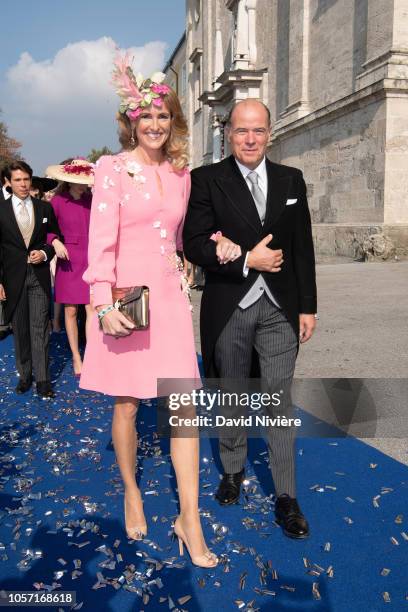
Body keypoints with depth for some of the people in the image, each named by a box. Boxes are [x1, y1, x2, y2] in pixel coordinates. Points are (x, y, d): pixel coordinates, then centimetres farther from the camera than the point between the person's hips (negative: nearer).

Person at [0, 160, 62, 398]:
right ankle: (25, 375, 21)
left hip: (39, 275, 0)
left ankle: (42, 379, 3)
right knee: (20, 329, 8)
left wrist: (44, 253, -8)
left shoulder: (45, 207, 5)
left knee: (40, 328, -2)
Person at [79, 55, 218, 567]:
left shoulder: (180, 172, 12)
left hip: (170, 298, 4)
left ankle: (189, 520, 11)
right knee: (126, 406, 8)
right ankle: (131, 491, 34)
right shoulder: (112, 168, -2)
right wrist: (104, 304, -18)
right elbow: (102, 240, -10)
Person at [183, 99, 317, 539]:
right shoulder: (207, 179, -2)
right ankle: (233, 470, 38)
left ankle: (285, 495, 18)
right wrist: (247, 260, -17)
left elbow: (303, 248, 7)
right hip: (229, 309, -1)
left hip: (279, 308, 2)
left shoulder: (291, 180, 7)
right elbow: (193, 244, -10)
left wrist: (307, 307, 4)